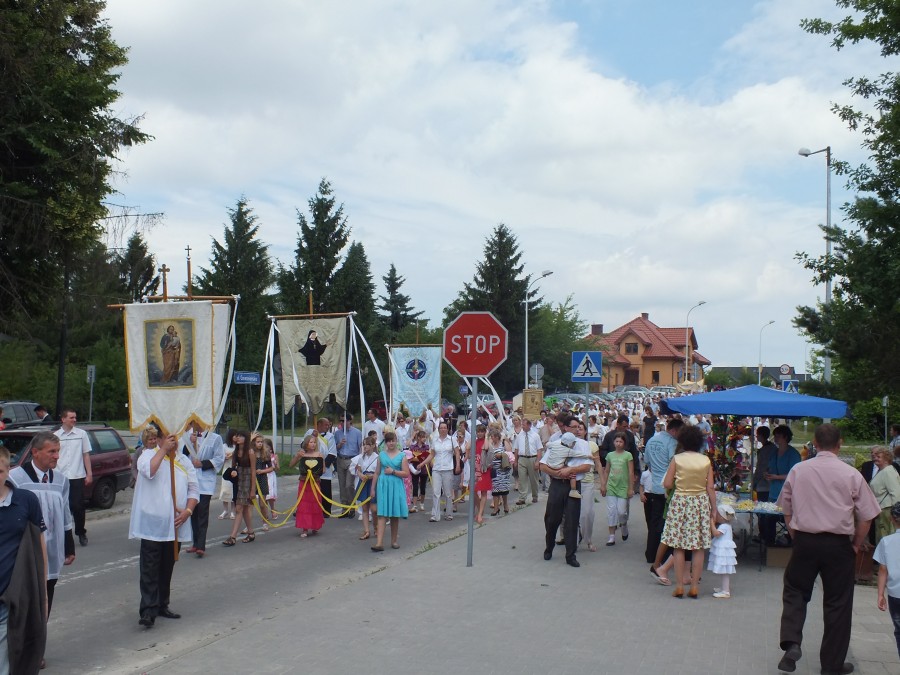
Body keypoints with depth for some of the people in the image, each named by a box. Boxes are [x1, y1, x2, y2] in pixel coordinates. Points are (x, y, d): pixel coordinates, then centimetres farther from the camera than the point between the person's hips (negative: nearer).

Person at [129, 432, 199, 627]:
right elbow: (148, 471, -24)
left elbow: (194, 489, 10)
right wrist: (163, 450, -18)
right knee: (150, 568, -7)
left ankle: (162, 605, 25)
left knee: (167, 568, 14)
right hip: (152, 524, -5)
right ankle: (148, 610, -7)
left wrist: (188, 511, -5)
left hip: (175, 525, 5)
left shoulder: (184, 461, 12)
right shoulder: (149, 454, -1)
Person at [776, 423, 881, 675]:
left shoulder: (798, 471, -1)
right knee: (837, 602, 10)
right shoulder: (851, 475, -7)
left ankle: (791, 642, -6)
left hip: (804, 540, 1)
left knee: (795, 592, 16)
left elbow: (787, 511, 7)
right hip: (838, 544, -1)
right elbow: (866, 517, -2)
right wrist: (855, 545, 11)